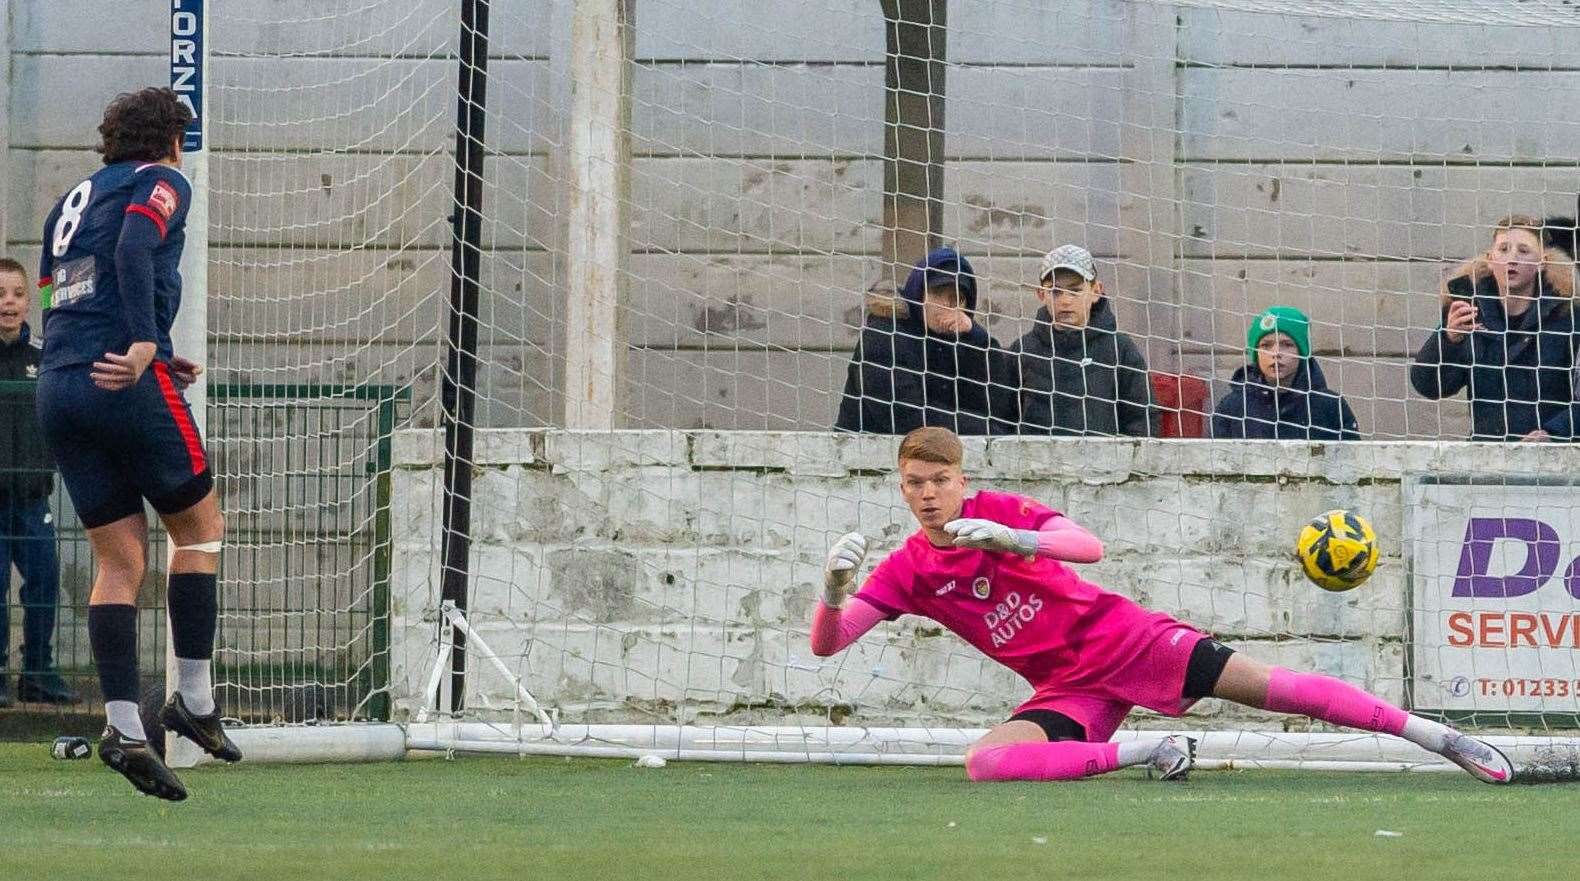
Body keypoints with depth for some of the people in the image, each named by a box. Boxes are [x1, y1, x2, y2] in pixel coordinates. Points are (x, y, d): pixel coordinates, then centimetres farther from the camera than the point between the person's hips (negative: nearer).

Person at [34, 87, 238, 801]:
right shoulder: (160, 183, 3)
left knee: (120, 560, 6)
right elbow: (134, 249, -17)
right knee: (199, 526, 10)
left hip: (57, 388, 7)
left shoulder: (71, 201, 24)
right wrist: (145, 347, -26)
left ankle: (122, 726, -5)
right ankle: (194, 698, 6)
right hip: (128, 387, -7)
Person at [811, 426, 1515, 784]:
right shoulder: (907, 570, 1)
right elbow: (826, 642, -7)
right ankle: (1146, 752, -12)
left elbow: (1089, 546, -20)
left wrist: (1010, 539, -36)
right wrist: (834, 587, -30)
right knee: (984, 762, -26)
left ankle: (1435, 735, -9)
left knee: (1259, 683, -16)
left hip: (1122, 637, -3)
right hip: (1068, 690, 3)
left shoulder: (998, 510, -5)